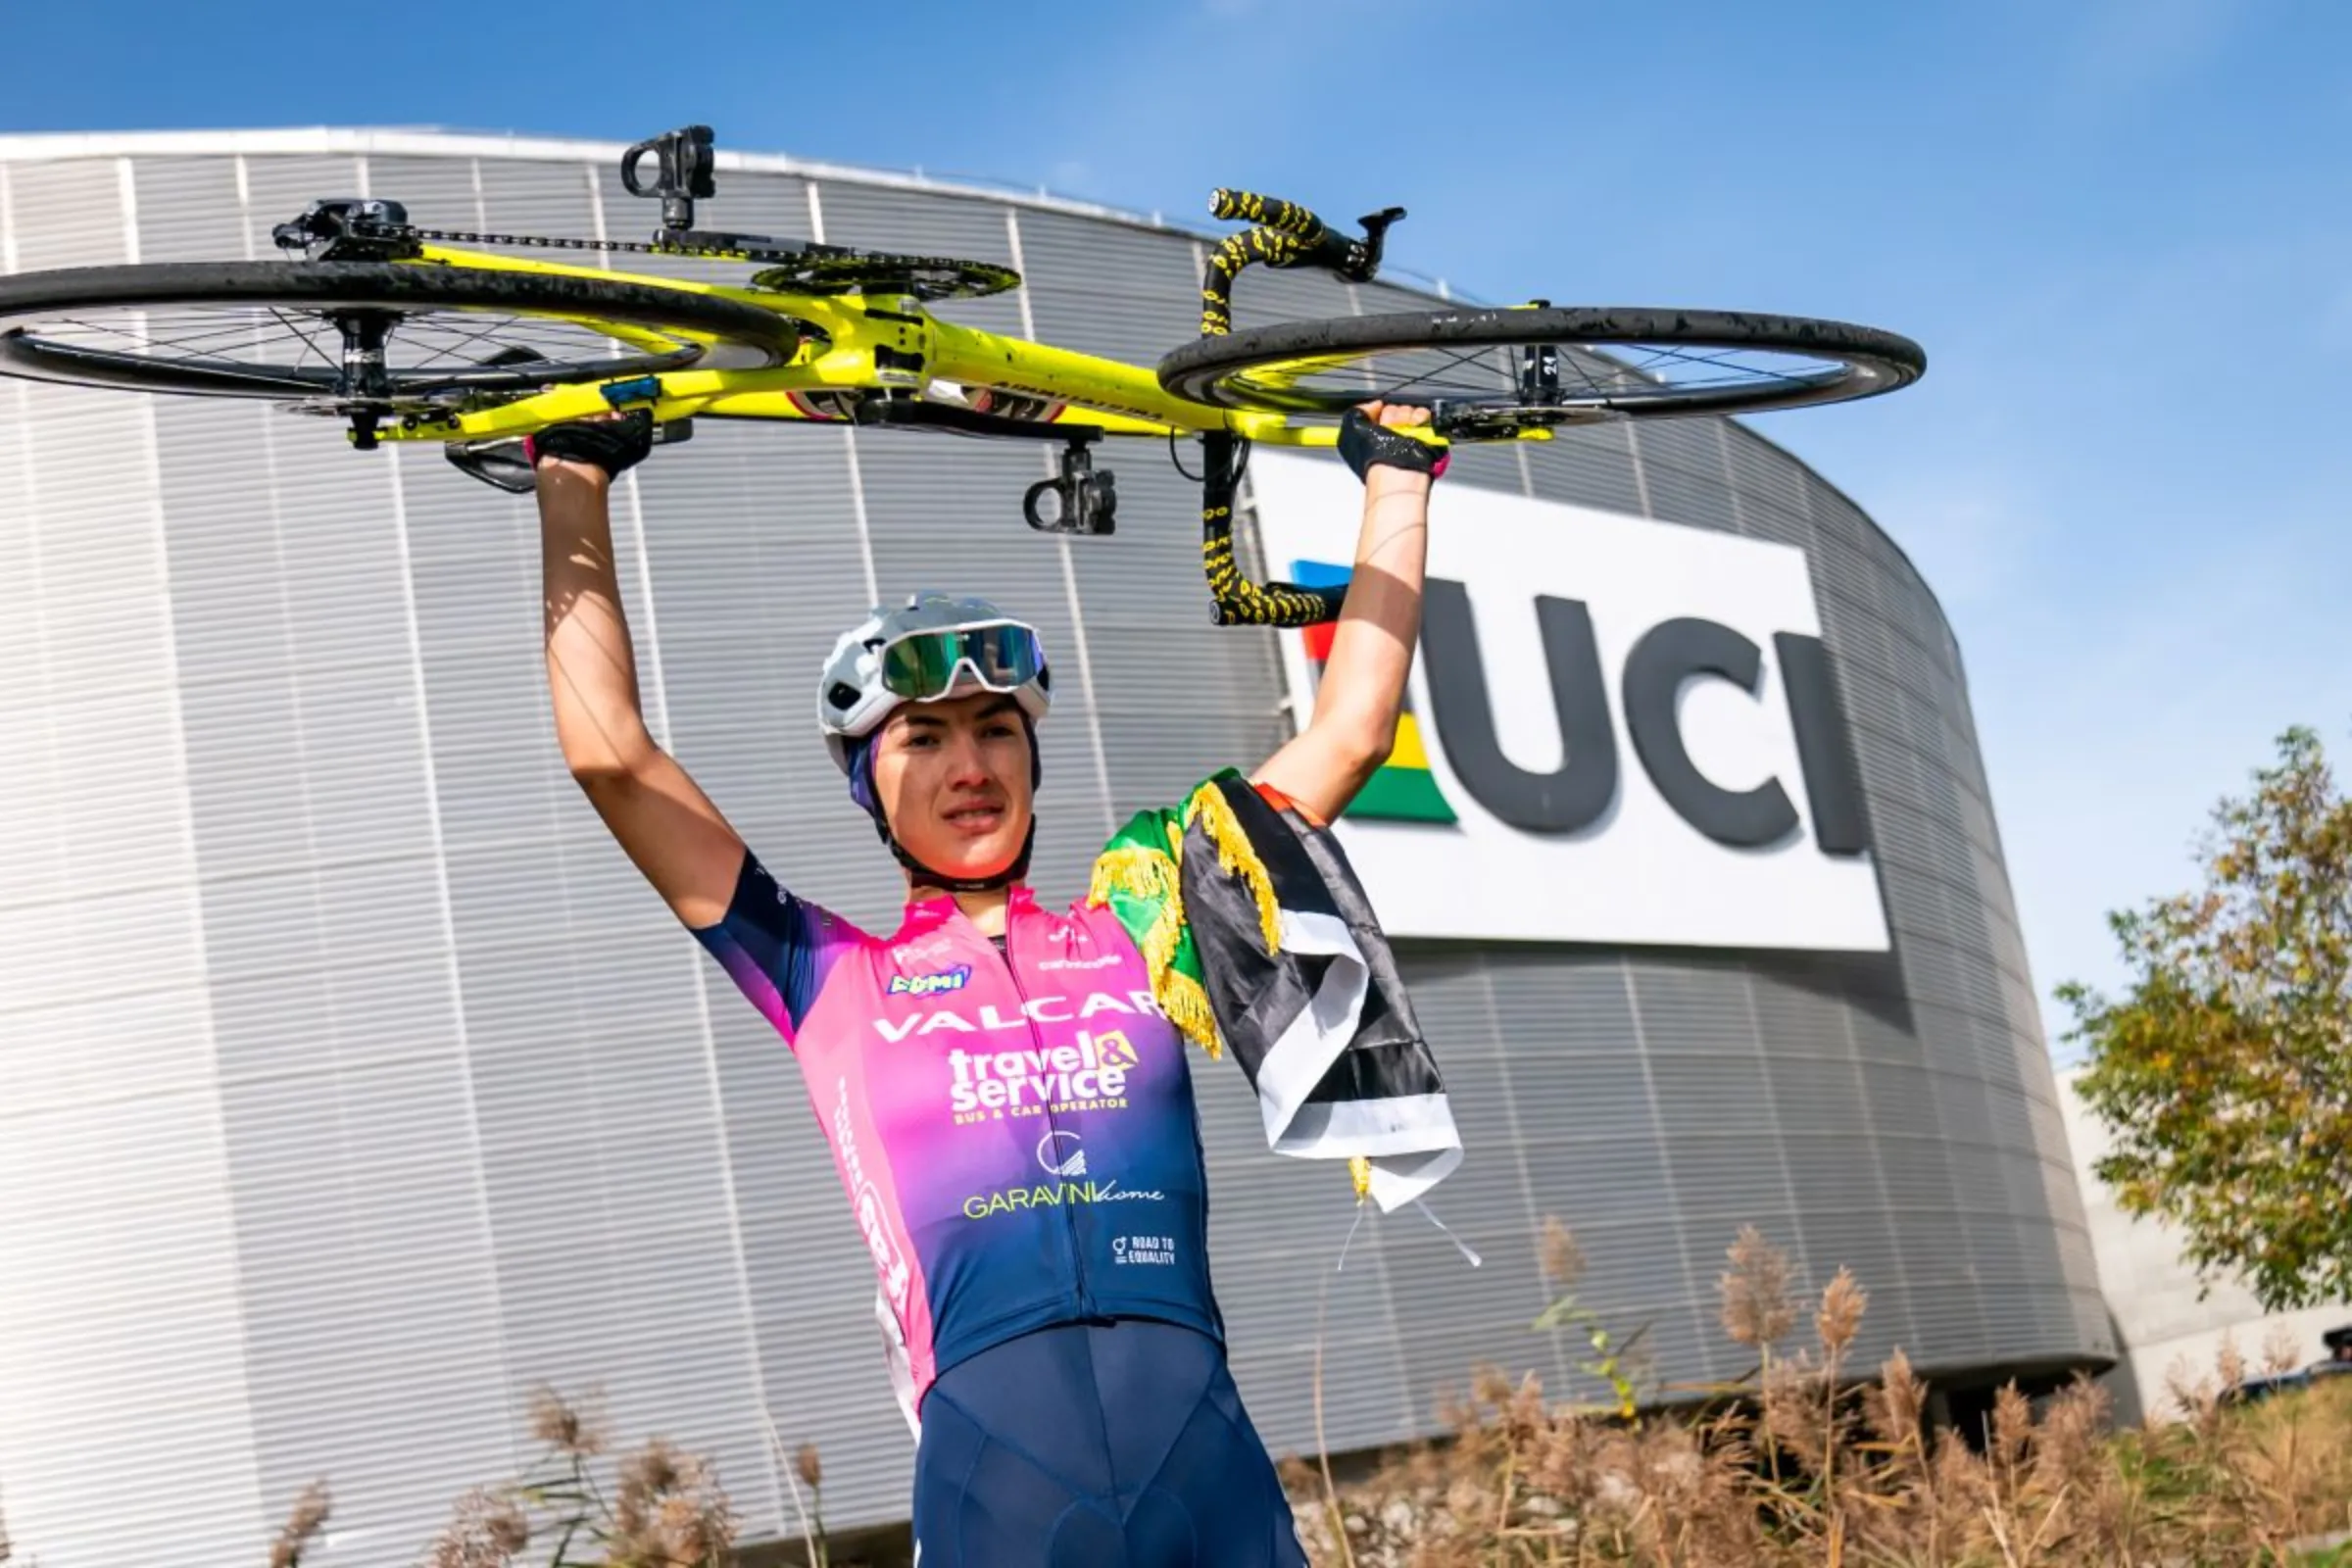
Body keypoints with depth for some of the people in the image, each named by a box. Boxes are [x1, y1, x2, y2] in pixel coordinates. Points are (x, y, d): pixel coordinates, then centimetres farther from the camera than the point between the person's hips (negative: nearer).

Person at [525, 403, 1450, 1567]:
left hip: (1210, 1468, 2)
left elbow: (1349, 734, 21)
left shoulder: (1129, 936, 17)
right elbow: (610, 754, 10)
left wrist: (1396, 479, 26)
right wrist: (572, 478, 14)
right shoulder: (832, 983, 13)